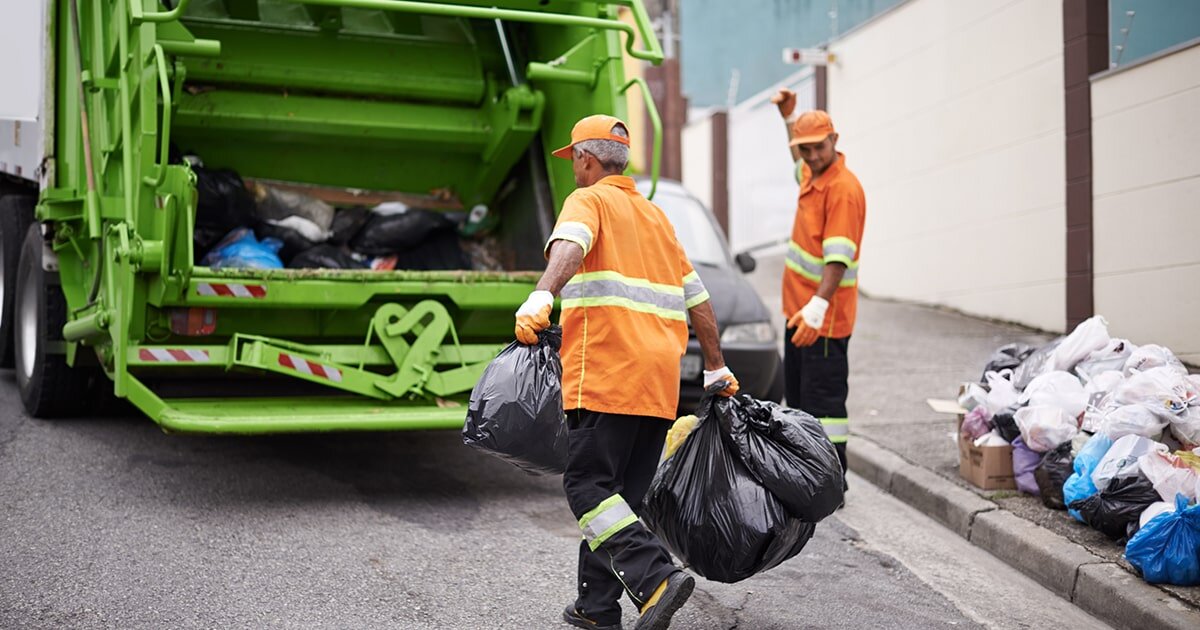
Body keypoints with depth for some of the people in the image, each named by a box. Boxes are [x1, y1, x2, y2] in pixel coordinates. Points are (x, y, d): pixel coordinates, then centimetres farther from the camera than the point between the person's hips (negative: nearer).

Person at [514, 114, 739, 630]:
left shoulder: (589, 201, 4)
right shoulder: (656, 216, 26)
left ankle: (656, 579, -22)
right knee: (622, 493, 11)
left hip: (606, 373, -7)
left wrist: (541, 297, -37)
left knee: (589, 487, -7)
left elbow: (569, 245, -21)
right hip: (660, 380, 8)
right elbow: (698, 300, 27)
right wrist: (716, 369, 33)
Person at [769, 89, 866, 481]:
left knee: (823, 400, -7)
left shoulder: (843, 188, -18)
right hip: (800, 311, 10)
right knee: (798, 396, 18)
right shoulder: (811, 175, 10)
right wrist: (789, 117, 28)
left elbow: (838, 257, -28)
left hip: (823, 317, -10)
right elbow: (801, 160, 38)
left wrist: (818, 305, -38)